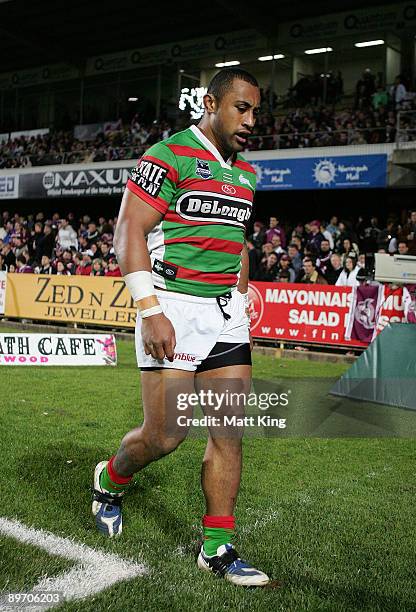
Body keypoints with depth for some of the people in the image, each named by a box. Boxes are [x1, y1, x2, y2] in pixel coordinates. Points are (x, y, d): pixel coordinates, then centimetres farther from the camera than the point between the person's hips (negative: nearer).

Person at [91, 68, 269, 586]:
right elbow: (128, 234, -13)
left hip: (226, 314, 7)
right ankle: (109, 480, 29)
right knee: (166, 435, -4)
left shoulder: (244, 173, 16)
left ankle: (218, 548, 16)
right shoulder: (168, 156, -7)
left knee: (229, 432, 3)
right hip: (172, 309, -7)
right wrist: (150, 311, -19)